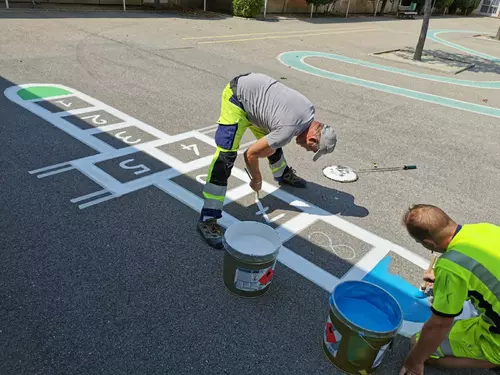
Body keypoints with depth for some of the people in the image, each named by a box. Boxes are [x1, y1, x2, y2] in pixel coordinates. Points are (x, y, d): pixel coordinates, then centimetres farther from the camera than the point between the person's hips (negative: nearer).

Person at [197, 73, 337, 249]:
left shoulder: (309, 109, -4)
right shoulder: (289, 130, -28)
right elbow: (250, 154, -18)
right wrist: (257, 179, 0)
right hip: (237, 95, -9)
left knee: (273, 142, 21)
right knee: (226, 155, -19)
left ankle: (283, 175, 51)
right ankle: (207, 219, -17)